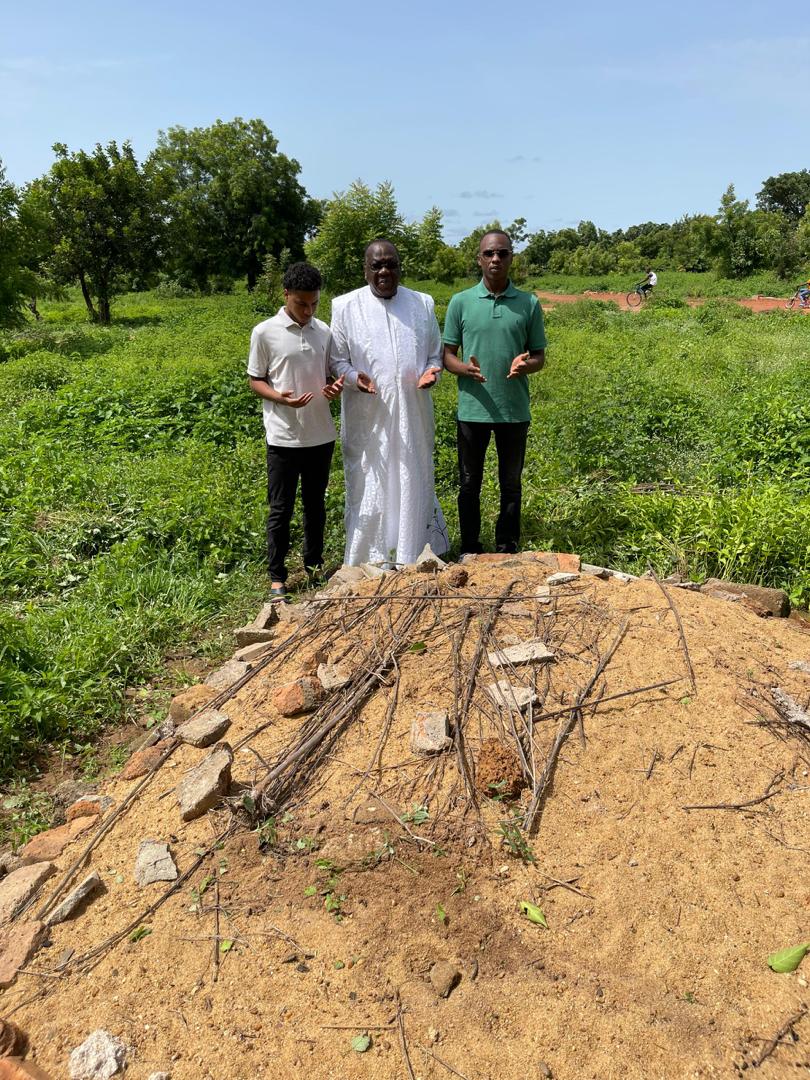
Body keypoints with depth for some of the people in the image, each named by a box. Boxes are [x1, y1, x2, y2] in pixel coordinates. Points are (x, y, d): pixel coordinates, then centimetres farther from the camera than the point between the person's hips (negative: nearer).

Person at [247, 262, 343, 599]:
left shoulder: (324, 331, 6)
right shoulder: (265, 332, -6)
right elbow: (255, 381, -1)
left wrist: (333, 387, -7)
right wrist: (281, 397, -21)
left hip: (321, 435, 4)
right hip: (283, 437, -4)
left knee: (315, 504, 15)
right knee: (281, 509, 3)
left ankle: (314, 562, 32)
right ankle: (277, 577, 14)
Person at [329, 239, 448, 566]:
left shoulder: (423, 304, 8)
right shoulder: (346, 307, 1)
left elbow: (435, 354, 15)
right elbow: (336, 359, 4)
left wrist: (431, 372, -7)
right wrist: (354, 377, -16)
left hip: (412, 414, 2)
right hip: (368, 418, -2)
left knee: (414, 484, 8)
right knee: (371, 487, 3)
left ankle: (413, 559, 22)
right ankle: (372, 561, 16)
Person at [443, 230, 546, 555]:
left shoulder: (529, 304, 3)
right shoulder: (460, 302, 1)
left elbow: (540, 355, 8)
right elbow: (447, 356, 4)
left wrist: (526, 365, -17)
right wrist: (465, 368, -19)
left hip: (514, 411, 1)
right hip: (472, 409, 0)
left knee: (510, 485, 11)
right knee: (469, 484, 9)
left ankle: (507, 550, 25)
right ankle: (470, 550, 23)